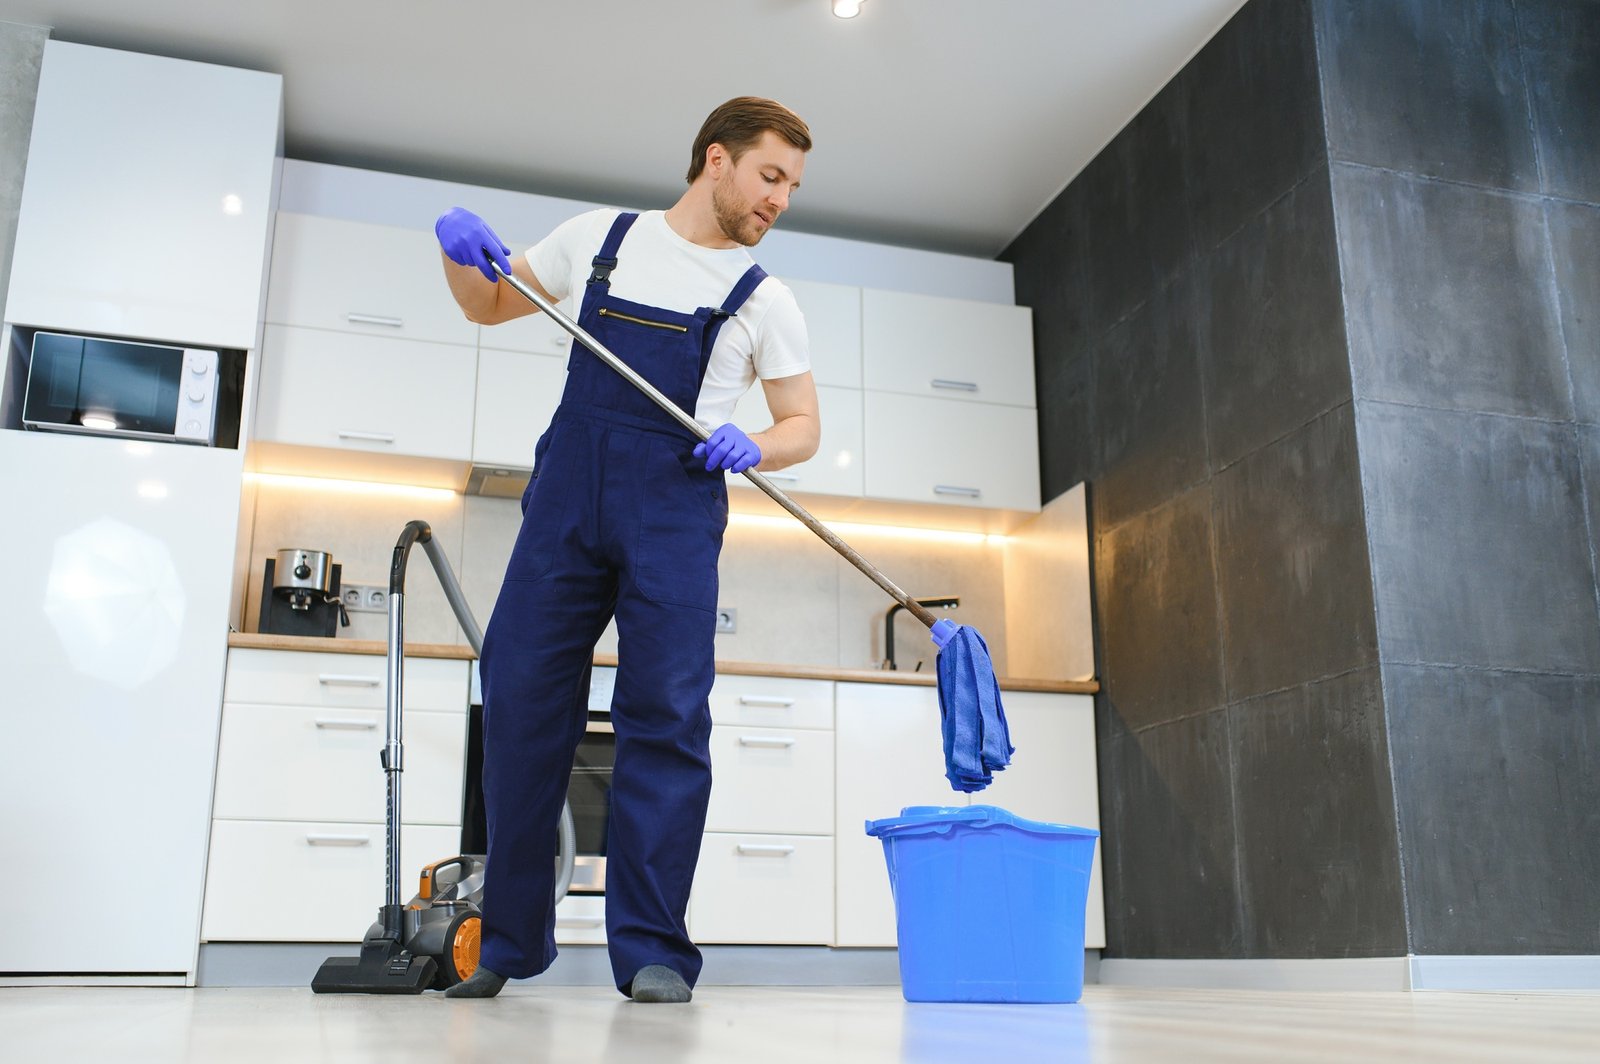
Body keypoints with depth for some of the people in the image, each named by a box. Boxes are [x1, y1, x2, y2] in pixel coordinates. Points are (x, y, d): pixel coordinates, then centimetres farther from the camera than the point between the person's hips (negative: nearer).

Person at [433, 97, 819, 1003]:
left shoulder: (766, 300, 10)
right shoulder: (601, 238, 13)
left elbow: (802, 425, 12)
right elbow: (490, 304, 22)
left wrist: (751, 447, -11)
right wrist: (460, 251, 0)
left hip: (675, 516, -1)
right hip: (566, 497, 1)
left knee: (666, 715, -10)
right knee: (521, 703, -1)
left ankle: (652, 949, -3)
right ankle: (510, 942, 12)